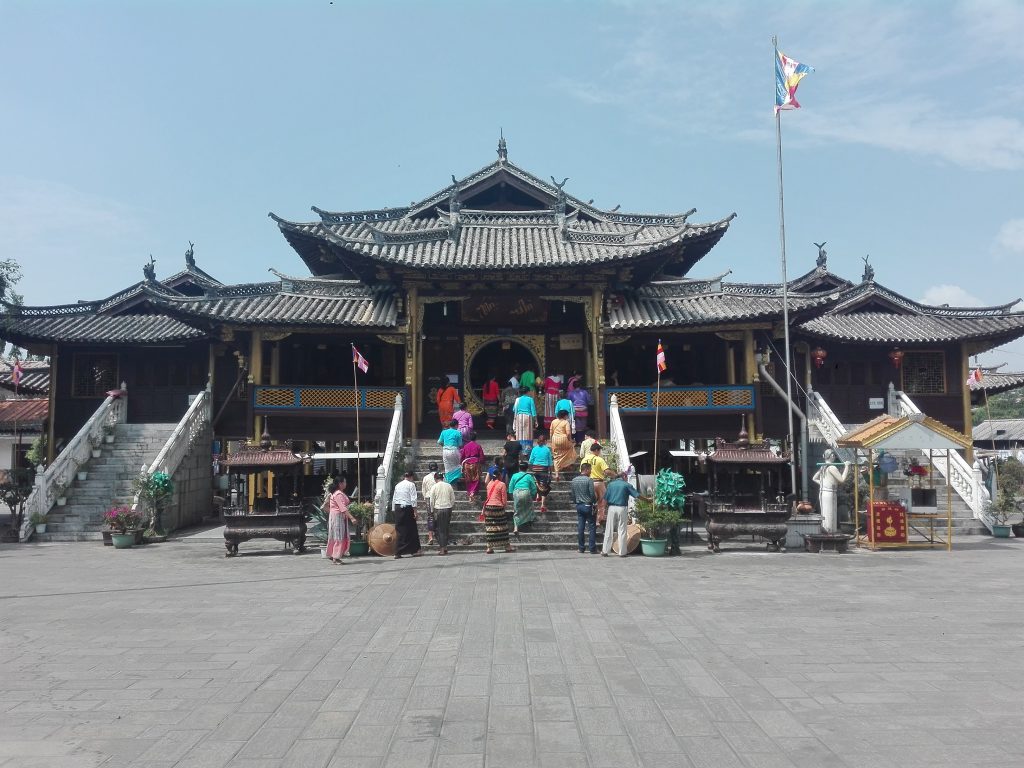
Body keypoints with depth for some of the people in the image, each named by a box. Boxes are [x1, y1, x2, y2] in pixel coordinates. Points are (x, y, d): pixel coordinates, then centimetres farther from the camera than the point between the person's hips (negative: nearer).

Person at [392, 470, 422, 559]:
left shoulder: (397, 485, 11)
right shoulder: (411, 484, -6)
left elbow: (394, 499, 12)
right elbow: (413, 499, -11)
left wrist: (395, 510, 16)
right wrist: (415, 511, -9)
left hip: (398, 508, 5)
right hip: (407, 508, -5)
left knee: (399, 530, 8)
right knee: (411, 529, 7)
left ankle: (398, 552, 6)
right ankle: (414, 550, 15)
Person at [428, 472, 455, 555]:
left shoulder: (434, 487, -4)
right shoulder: (449, 486, 3)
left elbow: (432, 501, -1)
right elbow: (453, 499, 6)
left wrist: (432, 510, 10)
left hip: (438, 509, -2)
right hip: (448, 509, 3)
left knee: (441, 529, 2)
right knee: (446, 528, 12)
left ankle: (442, 548, 0)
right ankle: (445, 546, 14)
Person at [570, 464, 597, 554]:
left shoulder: (574, 480, 5)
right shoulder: (589, 480, -13)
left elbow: (571, 494, 8)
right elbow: (592, 494, -14)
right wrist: (595, 502, 3)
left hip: (579, 506, 6)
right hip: (588, 506, -5)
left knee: (580, 527, 8)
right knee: (592, 527, 1)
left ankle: (581, 548, 11)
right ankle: (592, 549, 0)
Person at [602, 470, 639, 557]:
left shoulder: (611, 484, 8)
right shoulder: (626, 485, 1)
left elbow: (605, 498, 4)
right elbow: (637, 495, -1)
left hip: (612, 508, 2)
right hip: (622, 508, -2)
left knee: (609, 530, 6)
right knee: (622, 531, 3)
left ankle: (605, 551, 9)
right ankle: (622, 552, 5)